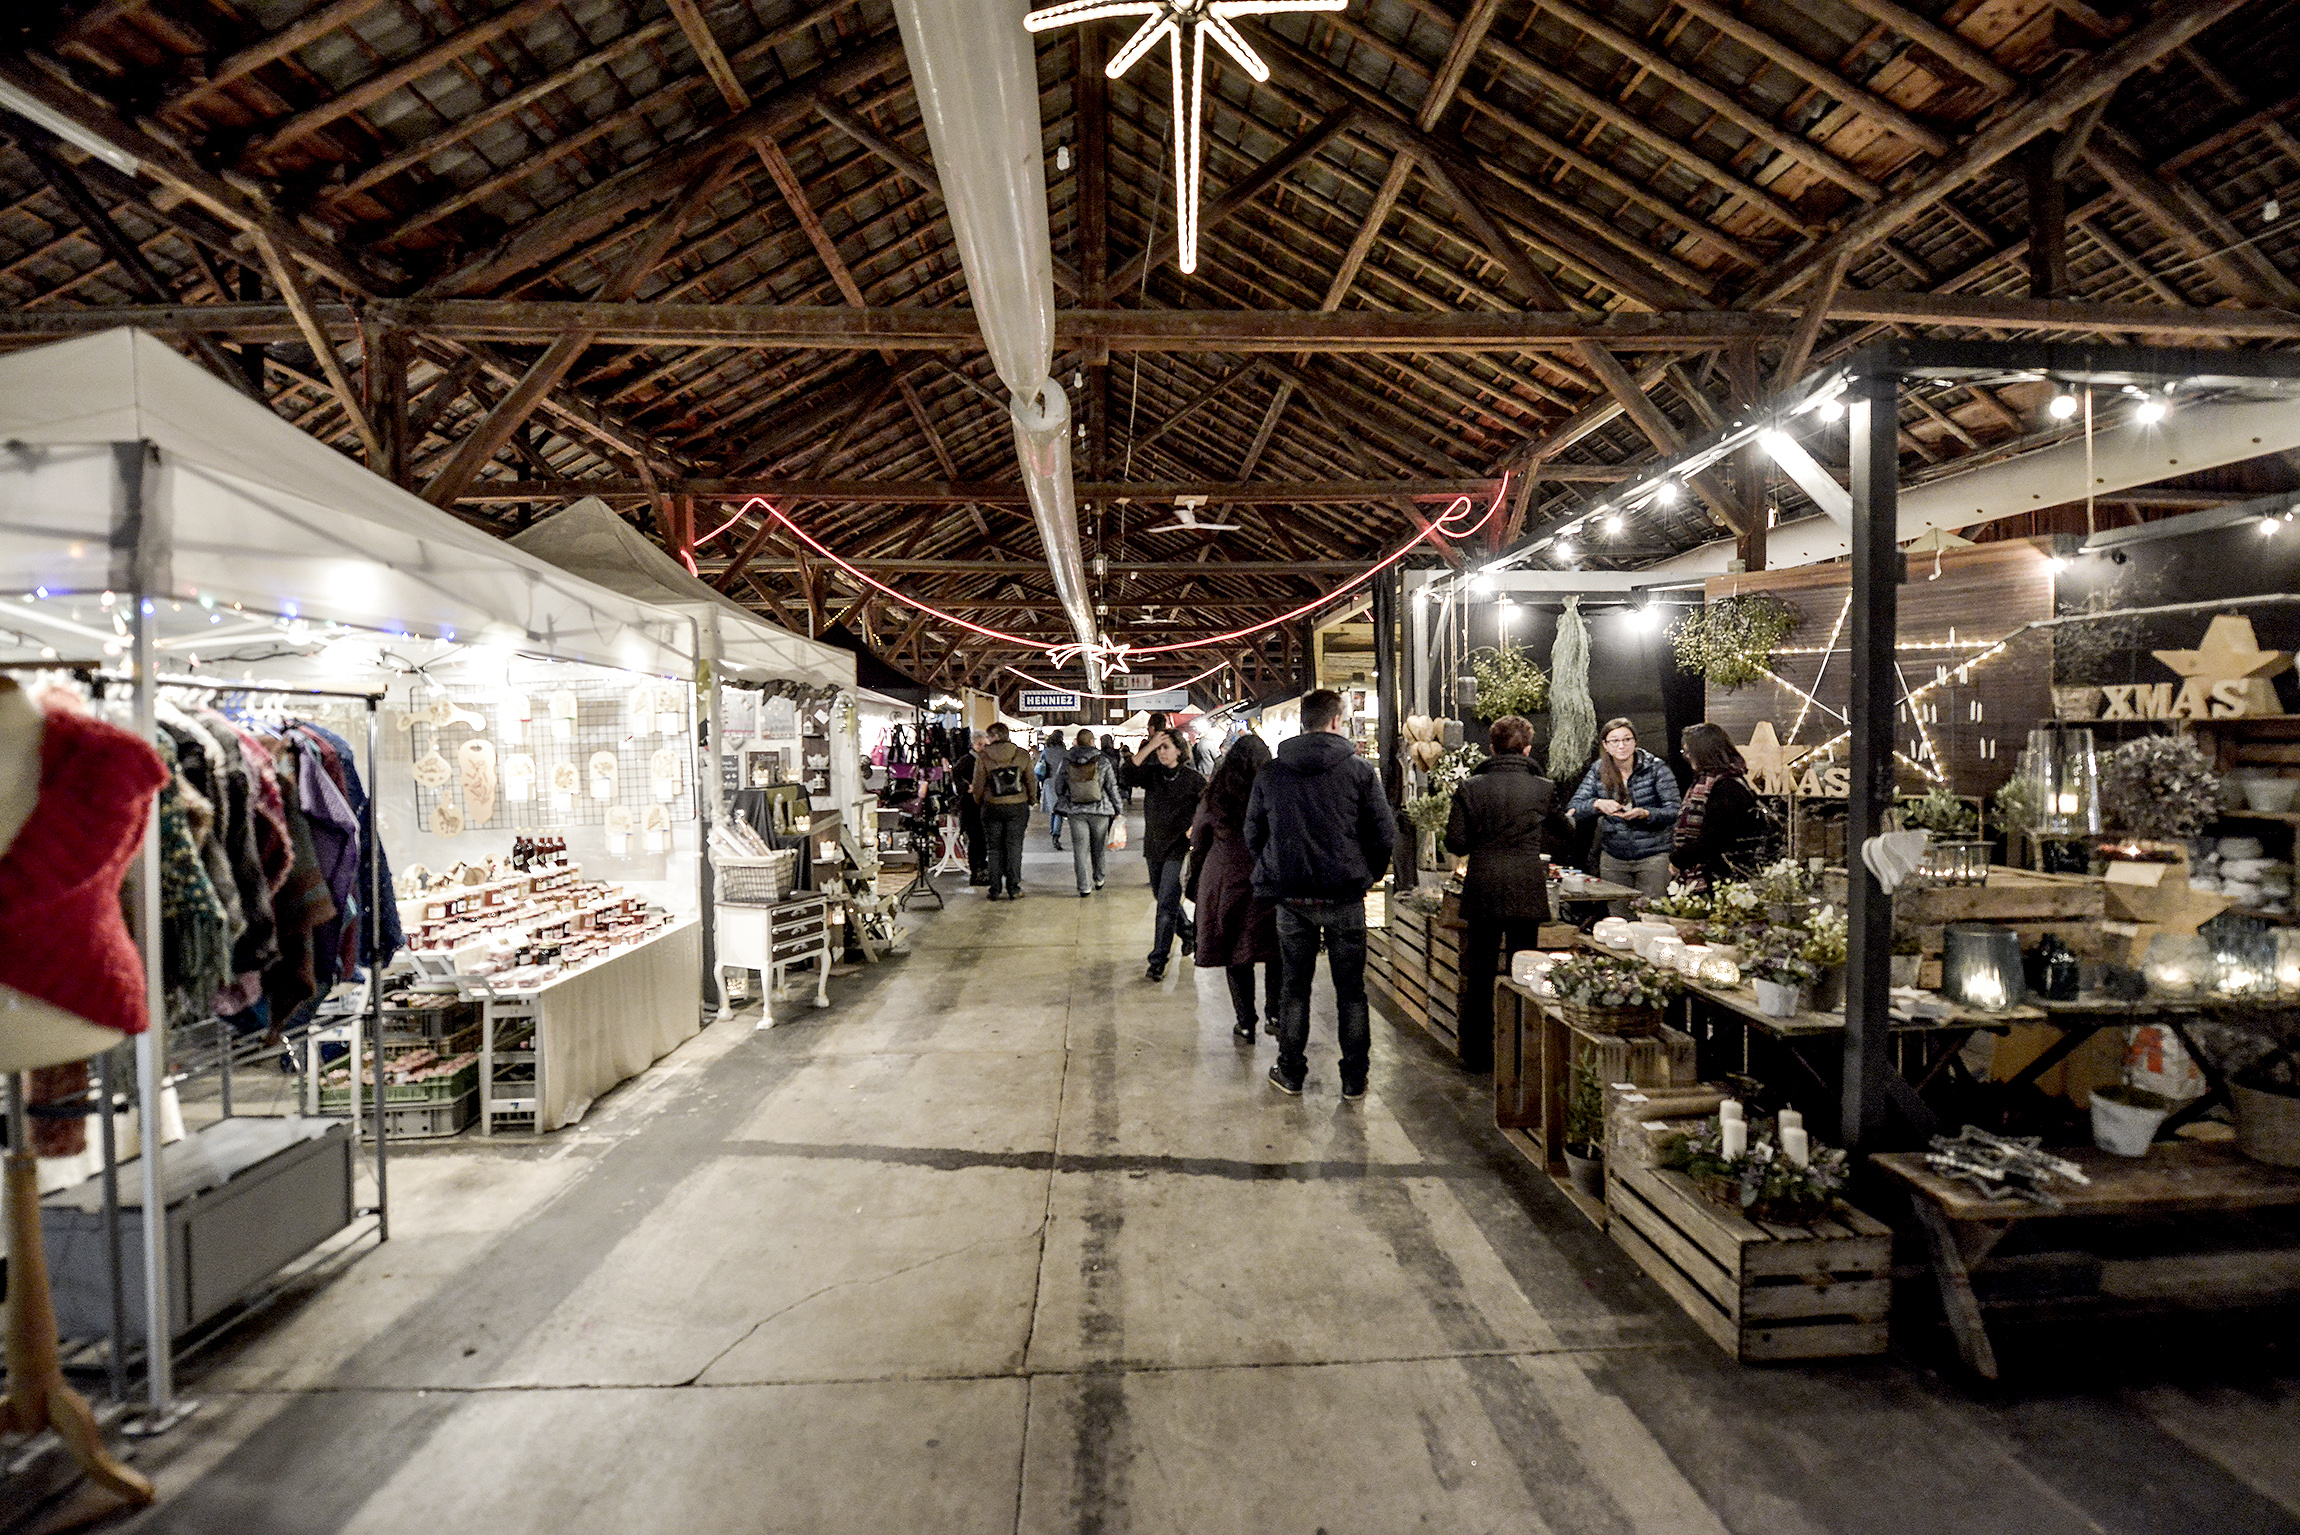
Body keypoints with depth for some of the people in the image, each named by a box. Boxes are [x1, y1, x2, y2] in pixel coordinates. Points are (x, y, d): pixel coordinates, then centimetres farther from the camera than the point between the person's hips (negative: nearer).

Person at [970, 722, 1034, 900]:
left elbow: (978, 784, -1)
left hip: (992, 807, -1)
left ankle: (996, 890, 10)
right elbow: (1030, 781, 5)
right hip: (1018, 806, 1)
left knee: (994, 848, 9)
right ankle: (1013, 889, 8)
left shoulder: (982, 756, -5)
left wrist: (979, 802, 16)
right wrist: (1030, 801, 18)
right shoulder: (1022, 755, 0)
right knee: (1014, 847, 7)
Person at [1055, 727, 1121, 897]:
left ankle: (1084, 888, 1)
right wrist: (1118, 809, 7)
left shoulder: (1066, 761, -1)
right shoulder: (1102, 760, -5)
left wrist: (1064, 803, 25)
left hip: (1075, 811, 0)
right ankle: (1099, 880, 31)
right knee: (1098, 847, 17)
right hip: (1100, 810, 0)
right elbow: (1112, 787, -2)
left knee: (1080, 849, 3)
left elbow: (1058, 786, 8)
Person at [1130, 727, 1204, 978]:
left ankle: (1158, 961, -4)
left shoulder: (1192, 778, -6)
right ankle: (1188, 932, 45)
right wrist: (1147, 748, -23)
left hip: (1177, 847, -5)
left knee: (1166, 904, -9)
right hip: (1153, 845, 5)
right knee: (1163, 899, 19)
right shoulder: (1151, 773, 1)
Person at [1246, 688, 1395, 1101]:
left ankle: (1290, 1074, 22)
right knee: (1351, 990, 9)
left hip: (1291, 897, 2)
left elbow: (1253, 835, 7)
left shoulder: (1270, 772, 2)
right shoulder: (1359, 770, -5)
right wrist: (1365, 877, 11)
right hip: (1344, 897, -2)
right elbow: (1385, 835, -5)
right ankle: (1354, 1080, 16)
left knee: (1294, 986, 14)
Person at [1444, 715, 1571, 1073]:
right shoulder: (1542, 789, -3)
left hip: (1482, 891, 1)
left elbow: (1454, 842, -5)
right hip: (1527, 891, 0)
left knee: (1479, 973, 10)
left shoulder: (1470, 787, -5)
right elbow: (1565, 831, 15)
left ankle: (1477, 1054, 17)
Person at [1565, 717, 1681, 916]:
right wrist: (1597, 804, -22)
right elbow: (1573, 810, -3)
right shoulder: (1598, 771, 3)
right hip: (1613, 858, 3)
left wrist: (1644, 814, -26)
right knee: (1617, 918, 7)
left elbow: (1673, 812, -8)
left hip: (1652, 856, -2)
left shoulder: (1656, 768, -5)